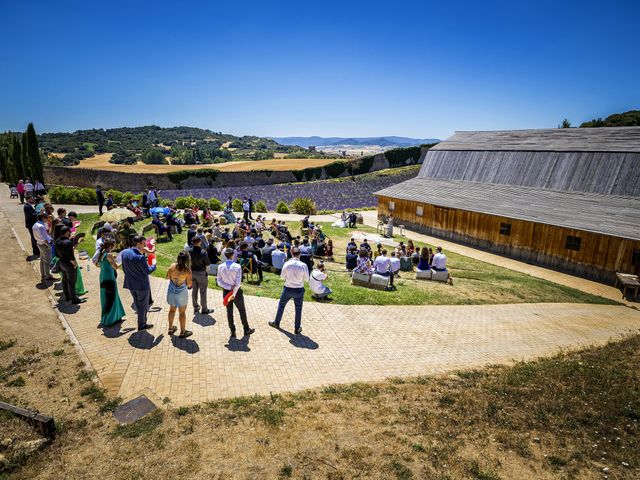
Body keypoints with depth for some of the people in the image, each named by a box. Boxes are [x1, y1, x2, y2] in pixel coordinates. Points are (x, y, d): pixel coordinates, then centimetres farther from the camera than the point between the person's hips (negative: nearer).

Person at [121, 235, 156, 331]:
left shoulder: (124, 252, -5)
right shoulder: (140, 257, -28)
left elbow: (124, 268, 6)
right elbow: (147, 271, -20)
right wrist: (154, 265, -2)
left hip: (130, 284, 7)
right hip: (142, 285, -7)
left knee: (137, 303, 23)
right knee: (143, 305, 11)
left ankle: (142, 320, 38)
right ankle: (142, 324, 25)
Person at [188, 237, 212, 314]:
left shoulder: (188, 250, -9)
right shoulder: (203, 252, -24)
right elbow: (208, 263, -17)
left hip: (192, 272, 5)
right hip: (201, 273, -5)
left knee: (194, 290, 19)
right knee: (203, 291, 6)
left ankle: (196, 307, 30)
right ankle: (204, 309, 15)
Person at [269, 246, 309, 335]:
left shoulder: (287, 264, -14)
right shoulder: (303, 265, -16)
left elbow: (282, 277, -3)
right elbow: (307, 279, -7)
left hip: (288, 289, 1)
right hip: (299, 290, 0)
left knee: (281, 305, 24)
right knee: (298, 309, 15)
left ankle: (276, 323, 39)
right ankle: (297, 329, 26)